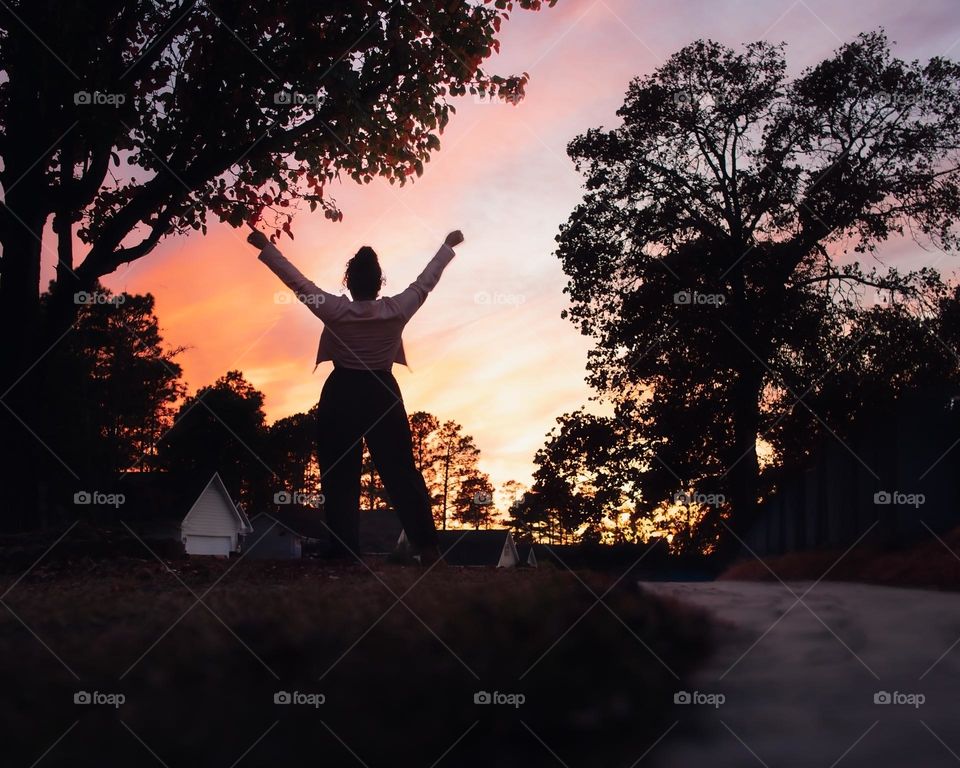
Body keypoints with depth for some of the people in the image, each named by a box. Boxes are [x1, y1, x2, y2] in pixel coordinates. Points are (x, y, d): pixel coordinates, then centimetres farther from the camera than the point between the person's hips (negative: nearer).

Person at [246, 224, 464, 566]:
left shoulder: (334, 311, -12)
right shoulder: (396, 311, -8)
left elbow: (296, 280, -4)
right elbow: (425, 281, 5)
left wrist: (266, 247, 6)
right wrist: (448, 245, 20)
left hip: (340, 397, -1)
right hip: (383, 396, 2)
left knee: (340, 478, 4)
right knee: (401, 472, 5)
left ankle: (345, 553, -1)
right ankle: (427, 548, 1)